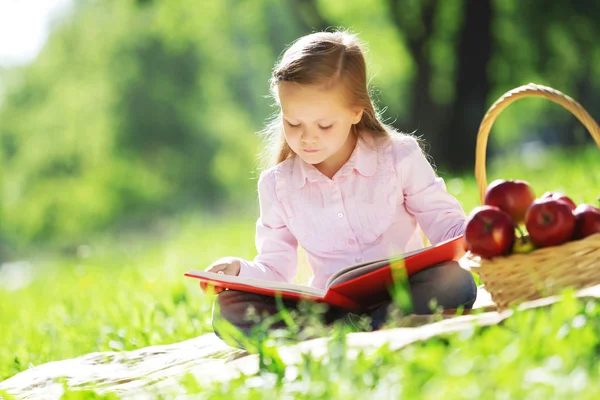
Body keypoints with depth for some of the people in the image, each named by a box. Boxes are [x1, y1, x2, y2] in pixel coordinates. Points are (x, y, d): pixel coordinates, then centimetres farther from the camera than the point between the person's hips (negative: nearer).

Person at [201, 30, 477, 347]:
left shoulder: (400, 157, -1)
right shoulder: (277, 185, 5)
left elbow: (445, 224, 2)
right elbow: (275, 267, 10)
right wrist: (241, 271, -12)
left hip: (404, 295, -1)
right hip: (329, 307, 1)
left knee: (455, 279, -35)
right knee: (228, 310, -21)